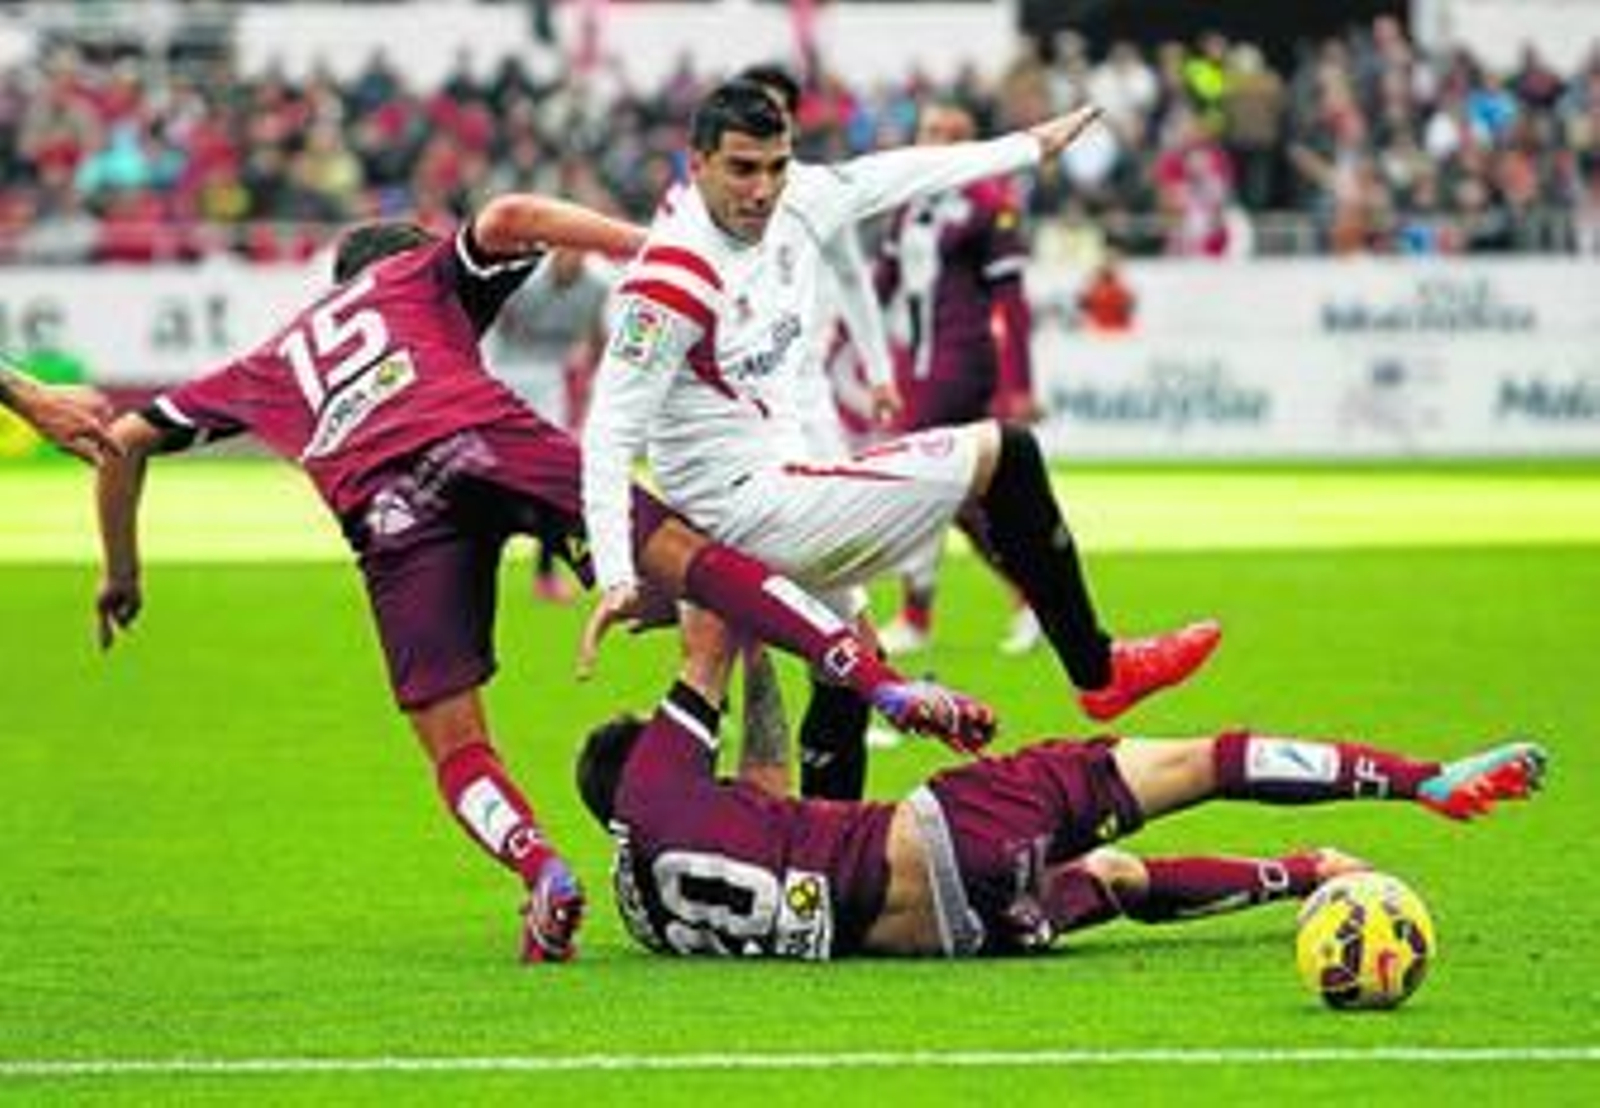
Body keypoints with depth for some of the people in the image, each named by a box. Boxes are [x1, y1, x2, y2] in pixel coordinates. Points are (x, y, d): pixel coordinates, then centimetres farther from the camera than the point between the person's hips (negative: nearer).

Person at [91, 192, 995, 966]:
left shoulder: (270, 363, 41)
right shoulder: (419, 273, 34)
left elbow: (129, 438, 41)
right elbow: (506, 220, 13)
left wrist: (123, 573, 51)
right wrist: (654, 251, 10)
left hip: (386, 509, 1)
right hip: (485, 436, -1)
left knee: (455, 745, 6)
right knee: (685, 553, -4)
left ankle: (543, 874, -21)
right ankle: (880, 683, -19)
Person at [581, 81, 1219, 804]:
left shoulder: (790, 202, 0)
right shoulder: (671, 283, -23)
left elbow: (886, 179, 16)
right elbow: (610, 436, -23)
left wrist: (1030, 147, 27)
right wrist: (616, 578, -31)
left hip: (780, 485, 9)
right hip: (748, 508, -9)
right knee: (1004, 454, -4)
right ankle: (1098, 672, 8)